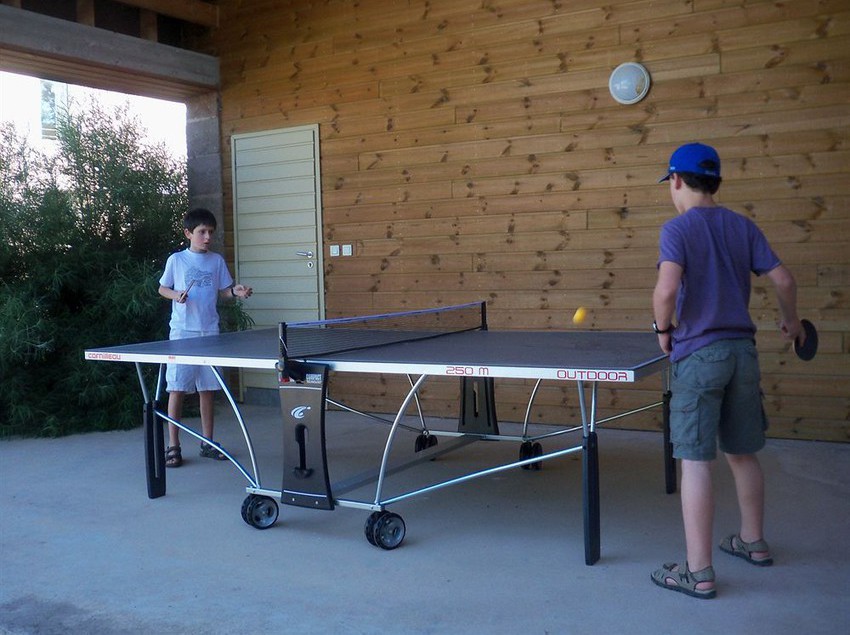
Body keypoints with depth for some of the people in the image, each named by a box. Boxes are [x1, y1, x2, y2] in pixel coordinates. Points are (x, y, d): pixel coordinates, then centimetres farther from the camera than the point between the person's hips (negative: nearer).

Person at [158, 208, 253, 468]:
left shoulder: (217, 260, 7)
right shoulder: (176, 260, 1)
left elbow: (222, 292, 11)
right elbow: (162, 288, 9)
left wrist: (235, 291, -10)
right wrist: (176, 295, -12)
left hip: (209, 332, 3)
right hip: (182, 332, -3)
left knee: (207, 388, 8)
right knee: (177, 388, -3)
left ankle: (208, 442, 18)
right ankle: (173, 446, 5)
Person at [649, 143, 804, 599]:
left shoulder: (677, 228, -8)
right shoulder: (743, 227, 9)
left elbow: (667, 289, -24)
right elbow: (783, 280, 7)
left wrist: (663, 328, -6)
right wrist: (791, 321, 24)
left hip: (698, 355, -6)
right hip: (742, 351, 7)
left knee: (695, 462, -3)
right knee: (743, 454, 20)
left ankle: (698, 572, 1)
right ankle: (753, 542, 36)